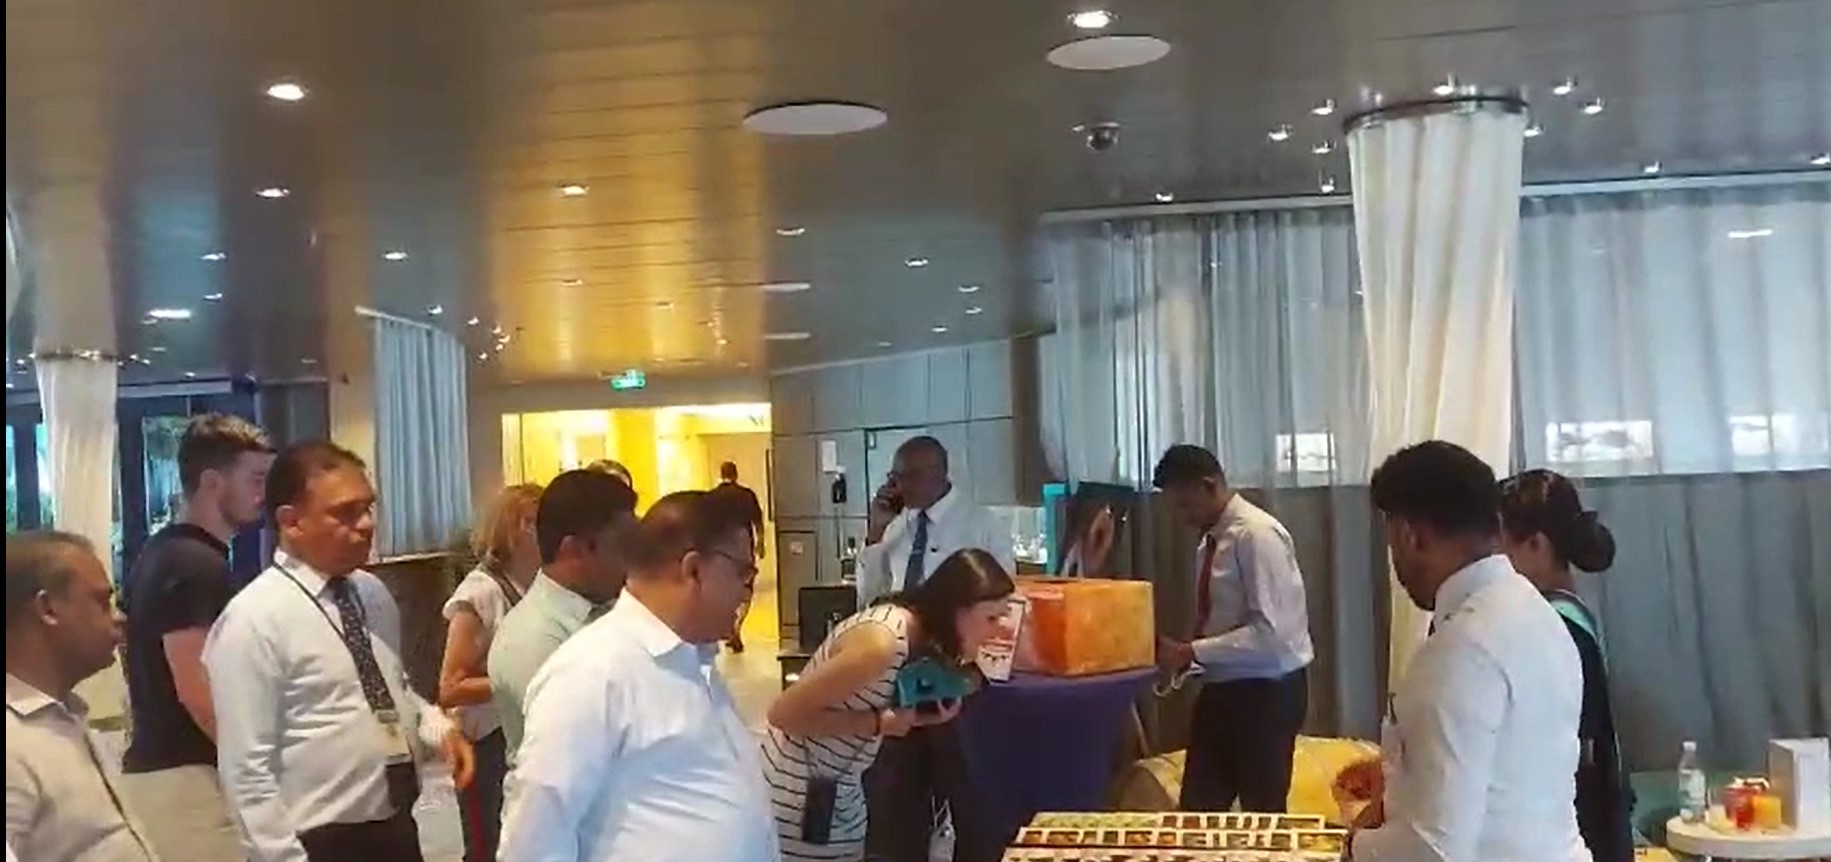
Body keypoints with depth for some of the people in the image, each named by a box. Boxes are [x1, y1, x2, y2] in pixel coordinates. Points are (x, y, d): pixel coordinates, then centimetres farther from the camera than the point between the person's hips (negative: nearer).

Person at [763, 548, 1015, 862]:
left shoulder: (922, 639, 0)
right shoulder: (881, 642, -28)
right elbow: (784, 713, -24)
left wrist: (921, 718, -7)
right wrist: (878, 724, -21)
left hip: (841, 789, 8)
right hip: (800, 792, -8)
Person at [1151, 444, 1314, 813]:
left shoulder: (1257, 534, -18)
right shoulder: (1213, 539, 8)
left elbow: (1270, 632, -25)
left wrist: (1192, 652, -22)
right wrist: (1186, 653, -2)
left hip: (1267, 693, -8)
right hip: (1223, 688, 8)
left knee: (1262, 813, 6)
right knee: (1198, 809, 11)